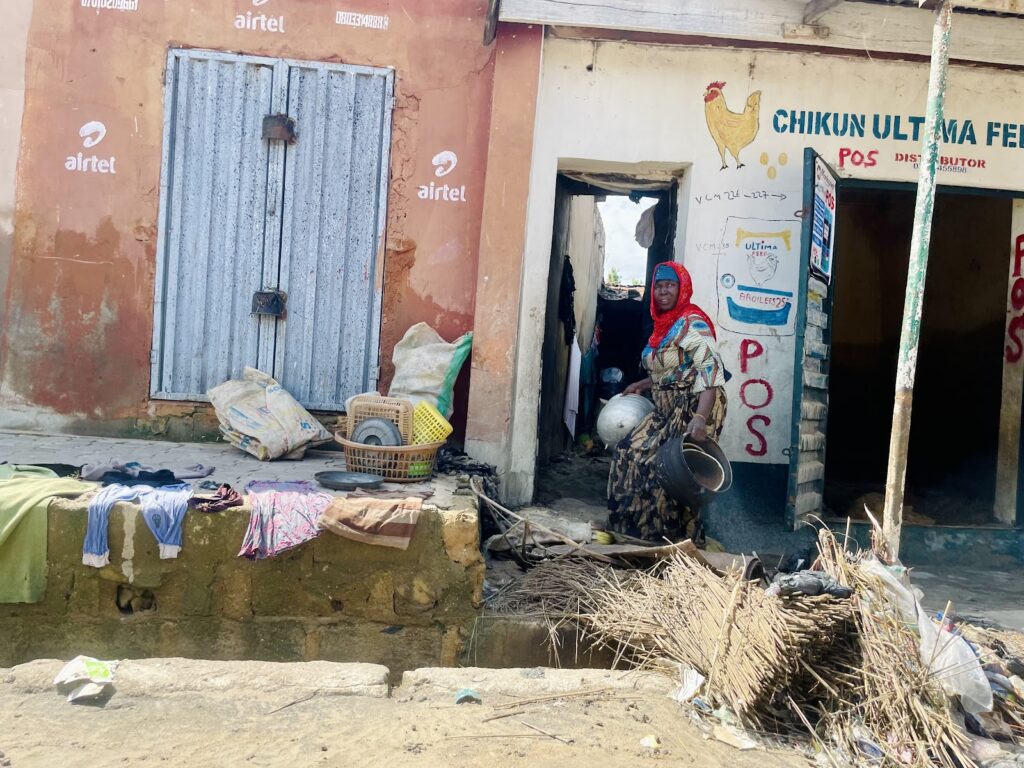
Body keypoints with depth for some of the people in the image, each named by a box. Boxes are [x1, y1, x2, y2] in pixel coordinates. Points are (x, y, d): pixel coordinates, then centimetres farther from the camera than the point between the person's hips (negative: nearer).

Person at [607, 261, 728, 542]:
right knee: (629, 453, 8)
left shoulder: (691, 324, -14)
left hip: (692, 410, -9)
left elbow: (712, 371, -26)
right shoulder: (664, 324, 14)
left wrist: (700, 418, -36)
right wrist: (642, 385, 19)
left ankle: (672, 538, 9)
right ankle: (635, 529, 21)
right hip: (667, 410, 9)